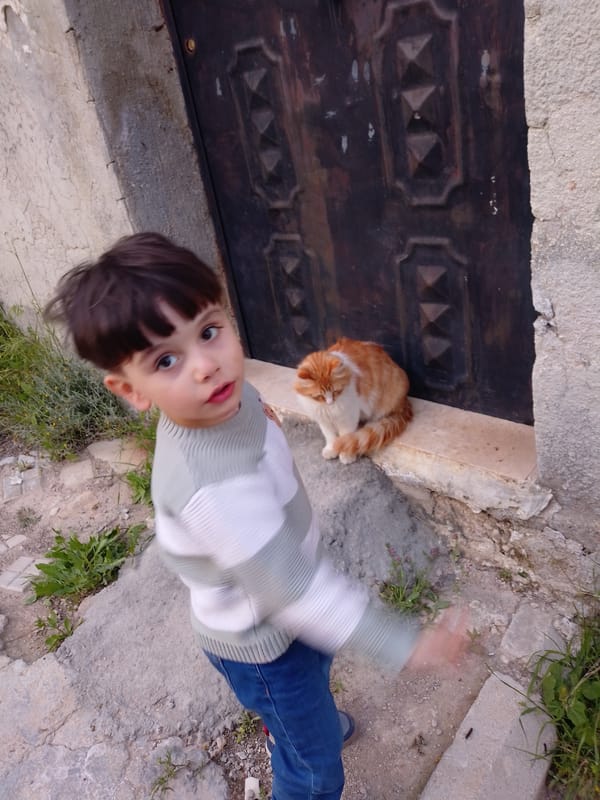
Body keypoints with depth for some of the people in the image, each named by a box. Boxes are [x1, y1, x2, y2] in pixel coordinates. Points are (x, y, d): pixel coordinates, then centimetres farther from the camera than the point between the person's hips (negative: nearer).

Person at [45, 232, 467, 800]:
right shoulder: (212, 486, -46)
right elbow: (296, 592, -39)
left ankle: (310, 718, 73)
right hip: (256, 640, -8)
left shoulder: (224, 396, -20)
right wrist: (404, 646, -32)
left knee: (315, 666, 39)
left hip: (285, 608, 8)